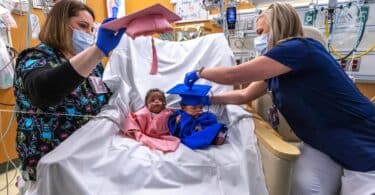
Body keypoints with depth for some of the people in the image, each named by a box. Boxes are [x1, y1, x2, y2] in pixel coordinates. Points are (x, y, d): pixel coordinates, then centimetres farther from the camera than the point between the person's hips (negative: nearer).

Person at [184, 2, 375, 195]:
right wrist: (208, 99, 9)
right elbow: (244, 95, 13)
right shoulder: (275, 70, 4)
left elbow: (232, 75, -23)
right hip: (323, 145, 7)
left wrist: (199, 72, -7)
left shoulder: (299, 48, -23)